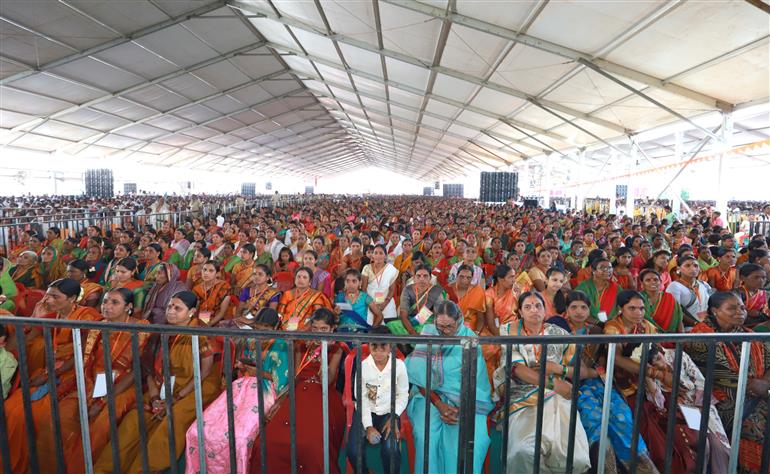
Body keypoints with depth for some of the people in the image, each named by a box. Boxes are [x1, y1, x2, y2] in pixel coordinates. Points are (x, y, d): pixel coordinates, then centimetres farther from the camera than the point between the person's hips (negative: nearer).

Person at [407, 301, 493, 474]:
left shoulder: (469, 338, -4)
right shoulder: (427, 335, -4)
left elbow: (475, 380, -4)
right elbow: (420, 377, -5)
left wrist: (463, 407, -18)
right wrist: (439, 404, -15)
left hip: (464, 398, 0)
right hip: (430, 395, 0)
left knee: (472, 439, -25)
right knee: (425, 437, -25)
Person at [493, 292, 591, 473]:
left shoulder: (560, 334, 8)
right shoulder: (511, 331, 2)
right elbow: (516, 368, -10)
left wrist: (559, 368, -9)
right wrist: (554, 383, -17)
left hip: (557, 397, 3)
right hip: (523, 397, -2)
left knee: (576, 457, -19)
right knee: (524, 451, -29)